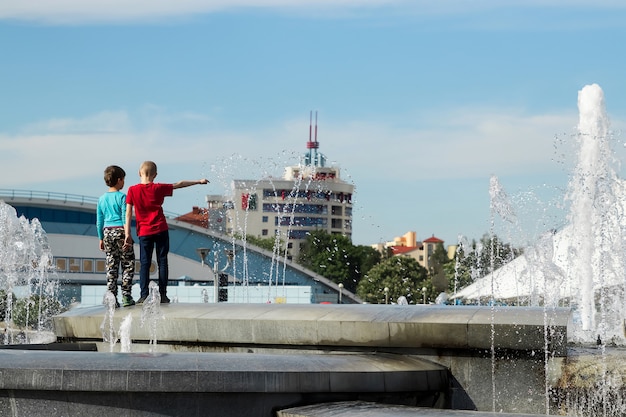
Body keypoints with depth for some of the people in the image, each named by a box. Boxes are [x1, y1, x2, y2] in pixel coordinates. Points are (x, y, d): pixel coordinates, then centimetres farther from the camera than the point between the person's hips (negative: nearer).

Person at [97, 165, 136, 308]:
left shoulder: (102, 199, 10)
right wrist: (128, 235, -12)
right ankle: (126, 296, -2)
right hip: (120, 231, -5)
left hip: (107, 232, 5)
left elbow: (99, 221, 12)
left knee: (111, 266, 7)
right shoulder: (122, 197, -7)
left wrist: (101, 238, 19)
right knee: (128, 264, 3)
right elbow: (125, 217, -12)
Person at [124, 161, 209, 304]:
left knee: (144, 263, 2)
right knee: (162, 262, 5)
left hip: (144, 232, 0)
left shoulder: (132, 190, -4)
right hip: (161, 230, 0)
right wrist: (198, 181, 20)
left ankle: (144, 295, -6)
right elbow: (179, 185, 9)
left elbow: (128, 213, -5)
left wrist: (127, 234, -3)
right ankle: (163, 295, 3)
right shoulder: (158, 188, -2)